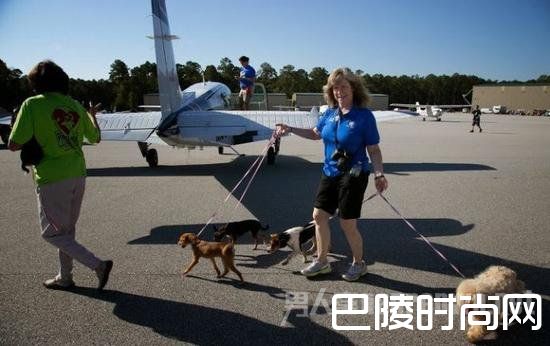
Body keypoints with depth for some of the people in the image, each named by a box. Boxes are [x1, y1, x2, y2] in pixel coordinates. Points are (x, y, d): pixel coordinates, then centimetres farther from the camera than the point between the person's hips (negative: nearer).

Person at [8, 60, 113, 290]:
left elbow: (14, 145, -15)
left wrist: (35, 137, 6)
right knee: (67, 229, 19)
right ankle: (65, 278, 31)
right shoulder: (75, 106, 5)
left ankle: (98, 265, -5)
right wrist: (92, 116, 34)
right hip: (78, 175, 6)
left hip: (51, 179, -6)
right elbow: (96, 138, 17)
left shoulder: (32, 105, -11)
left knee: (52, 233, 7)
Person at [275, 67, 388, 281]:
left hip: (353, 175, -6)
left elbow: (373, 149, -11)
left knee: (347, 224, 1)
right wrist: (290, 129, 13)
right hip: (330, 173, 6)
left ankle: (359, 264, 28)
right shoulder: (330, 113, 3)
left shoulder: (364, 115, -13)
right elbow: (316, 133, 20)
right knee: (319, 215, 9)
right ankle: (321, 262, 27)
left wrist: (379, 174, -23)